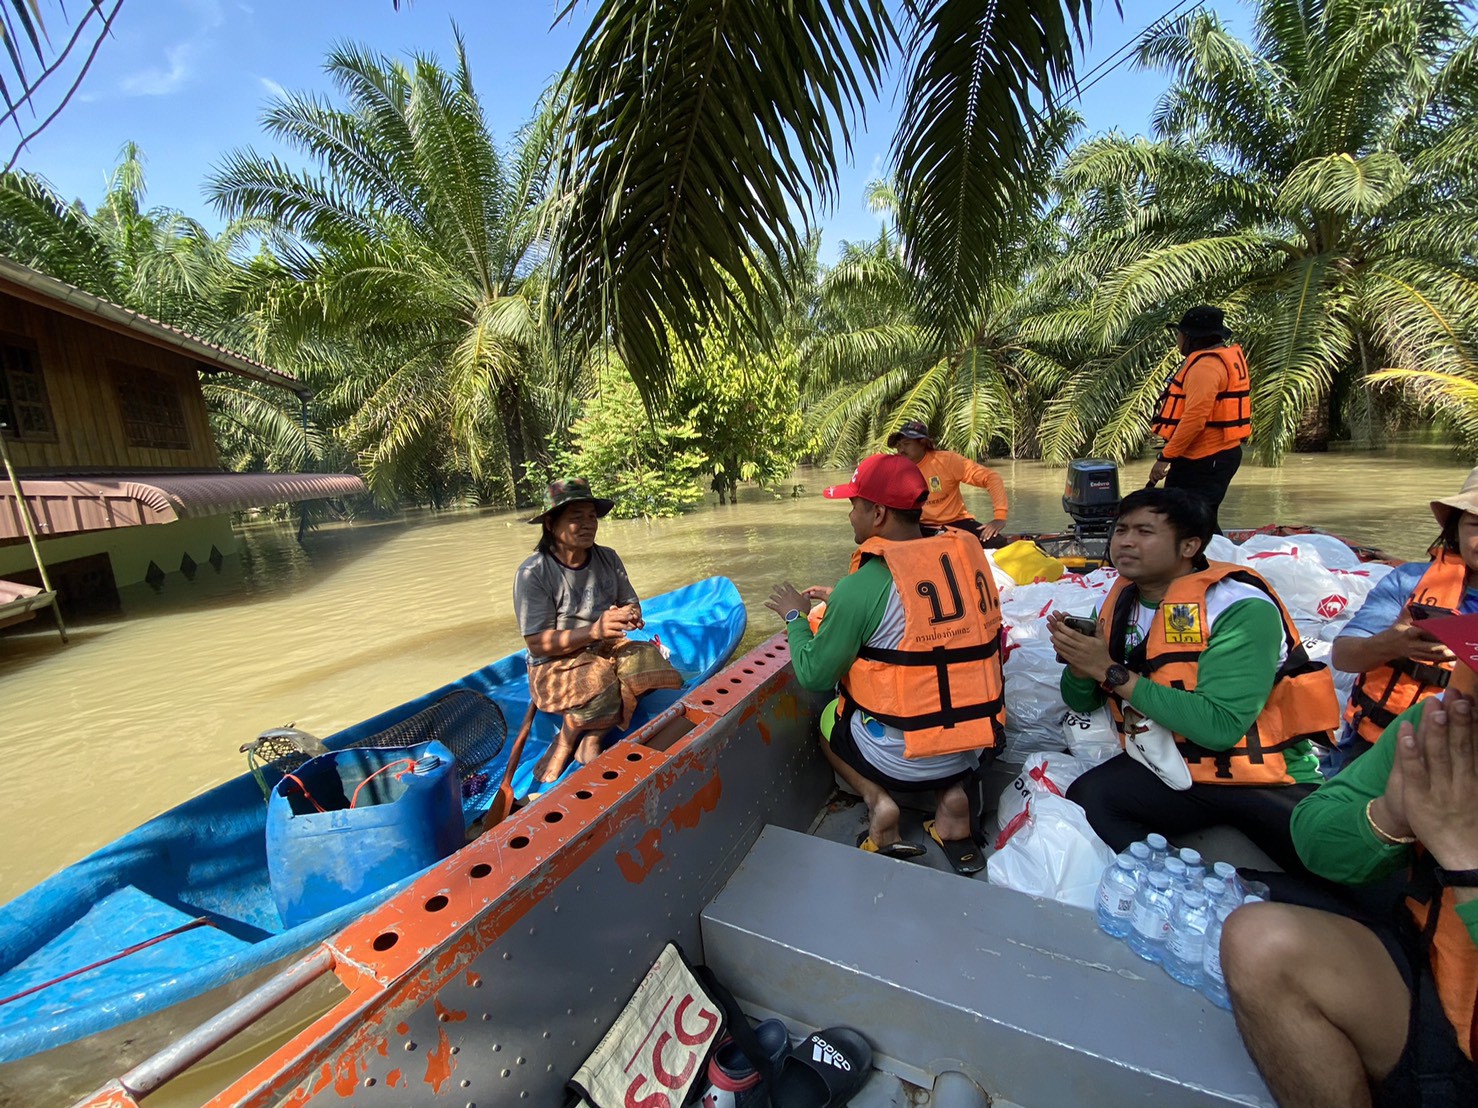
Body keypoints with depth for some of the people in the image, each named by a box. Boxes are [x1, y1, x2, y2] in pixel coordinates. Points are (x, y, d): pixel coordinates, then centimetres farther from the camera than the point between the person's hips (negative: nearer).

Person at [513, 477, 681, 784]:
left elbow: (631, 604, 9)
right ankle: (563, 744, -2)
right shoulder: (533, 573, -14)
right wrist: (594, 630, -29)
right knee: (603, 687, -35)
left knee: (647, 660, -26)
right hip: (554, 667, -5)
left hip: (605, 651, 5)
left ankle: (592, 739, -9)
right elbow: (537, 643, -17)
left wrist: (632, 616, -17)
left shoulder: (607, 558, 3)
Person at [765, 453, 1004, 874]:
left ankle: (879, 802, 2)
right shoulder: (968, 552, -1)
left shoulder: (863, 586, -21)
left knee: (827, 718, 24)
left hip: (904, 758, -4)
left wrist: (795, 616, 4)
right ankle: (951, 795, 12)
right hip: (977, 745, 5)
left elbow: (814, 675, -11)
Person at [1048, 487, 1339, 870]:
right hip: (1174, 770, 4)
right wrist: (1078, 664, -13)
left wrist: (1114, 673, -26)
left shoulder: (1241, 607, -17)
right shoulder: (1119, 605, 1)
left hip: (1268, 780, -4)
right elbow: (1080, 702, 9)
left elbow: (1221, 727, -26)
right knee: (1085, 796, -22)